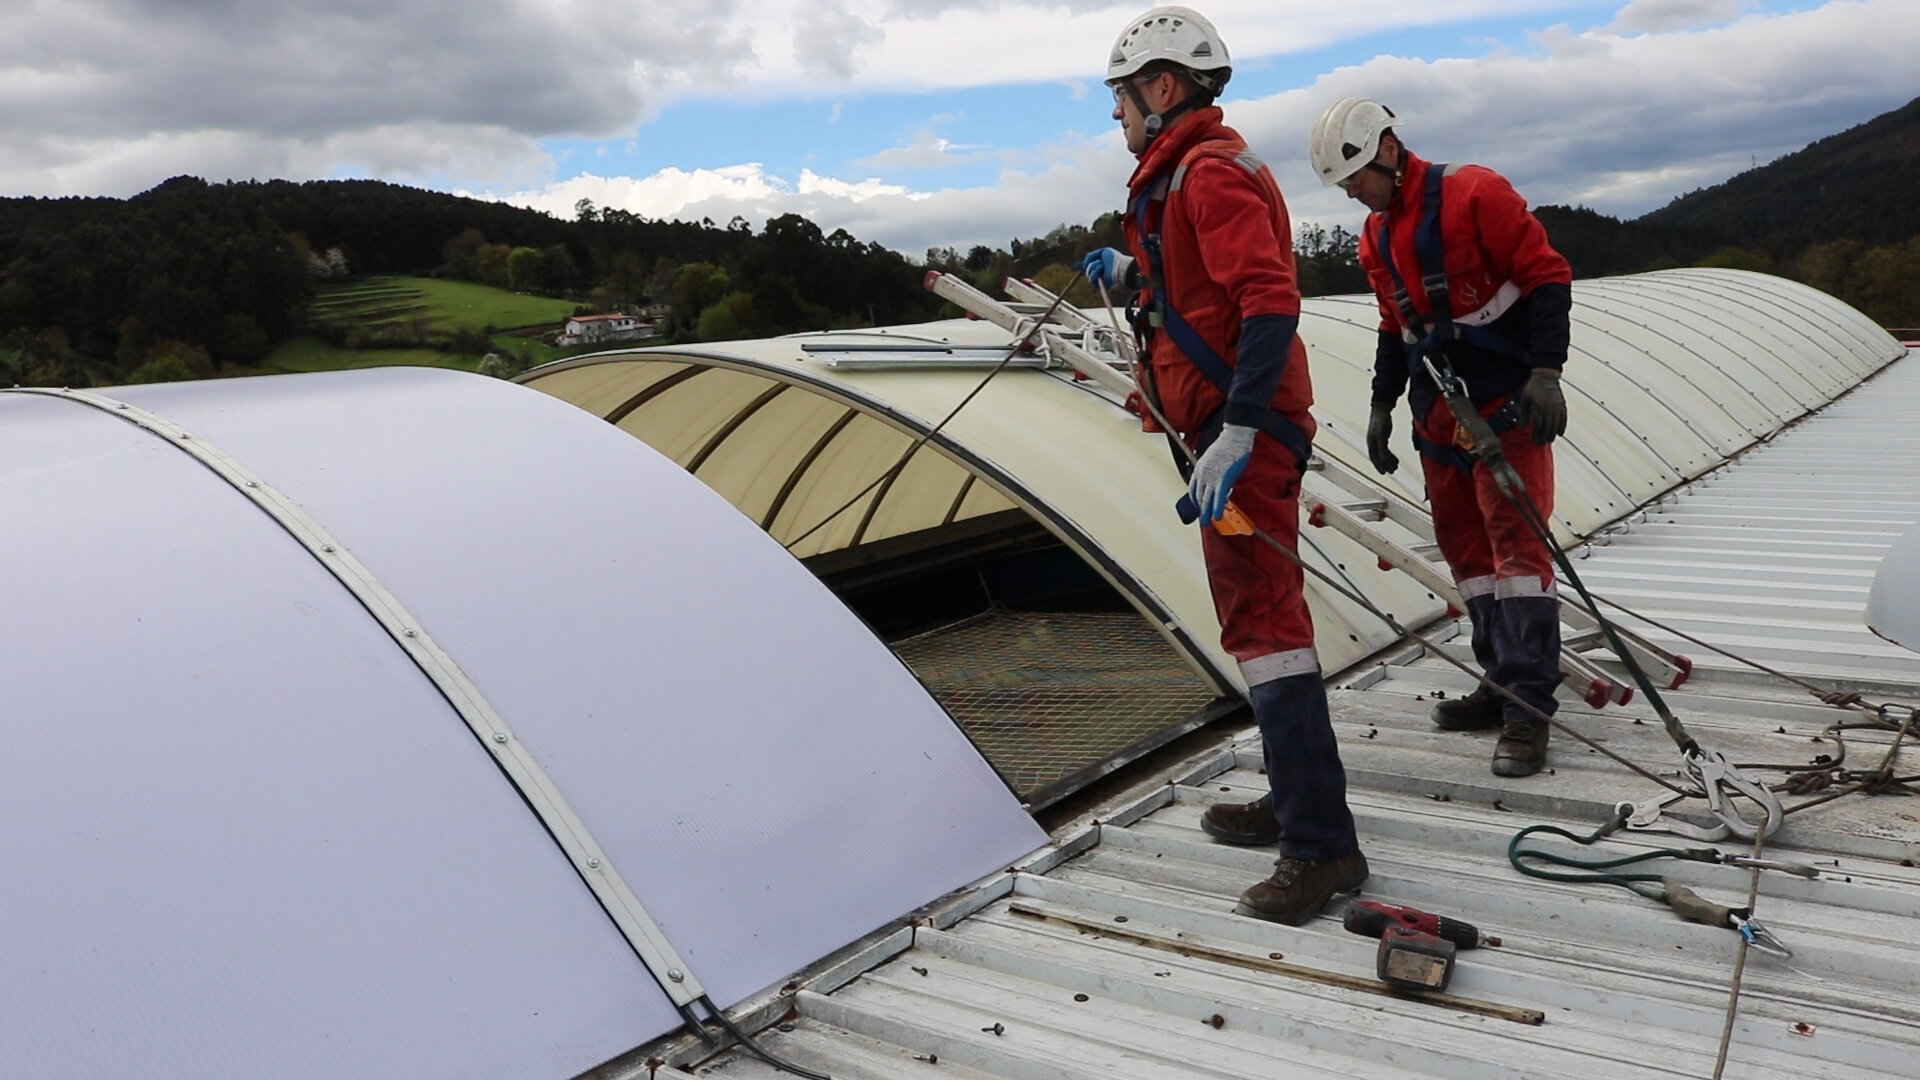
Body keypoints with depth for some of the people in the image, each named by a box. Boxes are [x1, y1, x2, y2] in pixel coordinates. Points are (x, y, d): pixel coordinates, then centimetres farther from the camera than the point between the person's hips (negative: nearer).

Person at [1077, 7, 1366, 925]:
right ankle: (1296, 800, 27)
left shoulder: (1211, 171, -12)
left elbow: (1270, 301, -25)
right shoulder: (1186, 173, 20)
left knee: (1263, 622, -11)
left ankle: (1320, 844, -7)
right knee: (1255, 614, 16)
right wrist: (1130, 274, 24)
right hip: (1230, 428, 11)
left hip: (1243, 435, -11)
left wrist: (1234, 434, -31)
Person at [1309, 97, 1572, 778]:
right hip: (1438, 409, 8)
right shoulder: (1376, 238, 13)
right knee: (1463, 544, 8)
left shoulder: (1473, 194, -11)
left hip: (1507, 401, -8)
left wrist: (1546, 371, -20)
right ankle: (1504, 685, 17)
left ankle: (1528, 711, -11)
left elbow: (1546, 275, -12)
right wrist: (1383, 405, 19)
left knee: (1514, 538, -11)